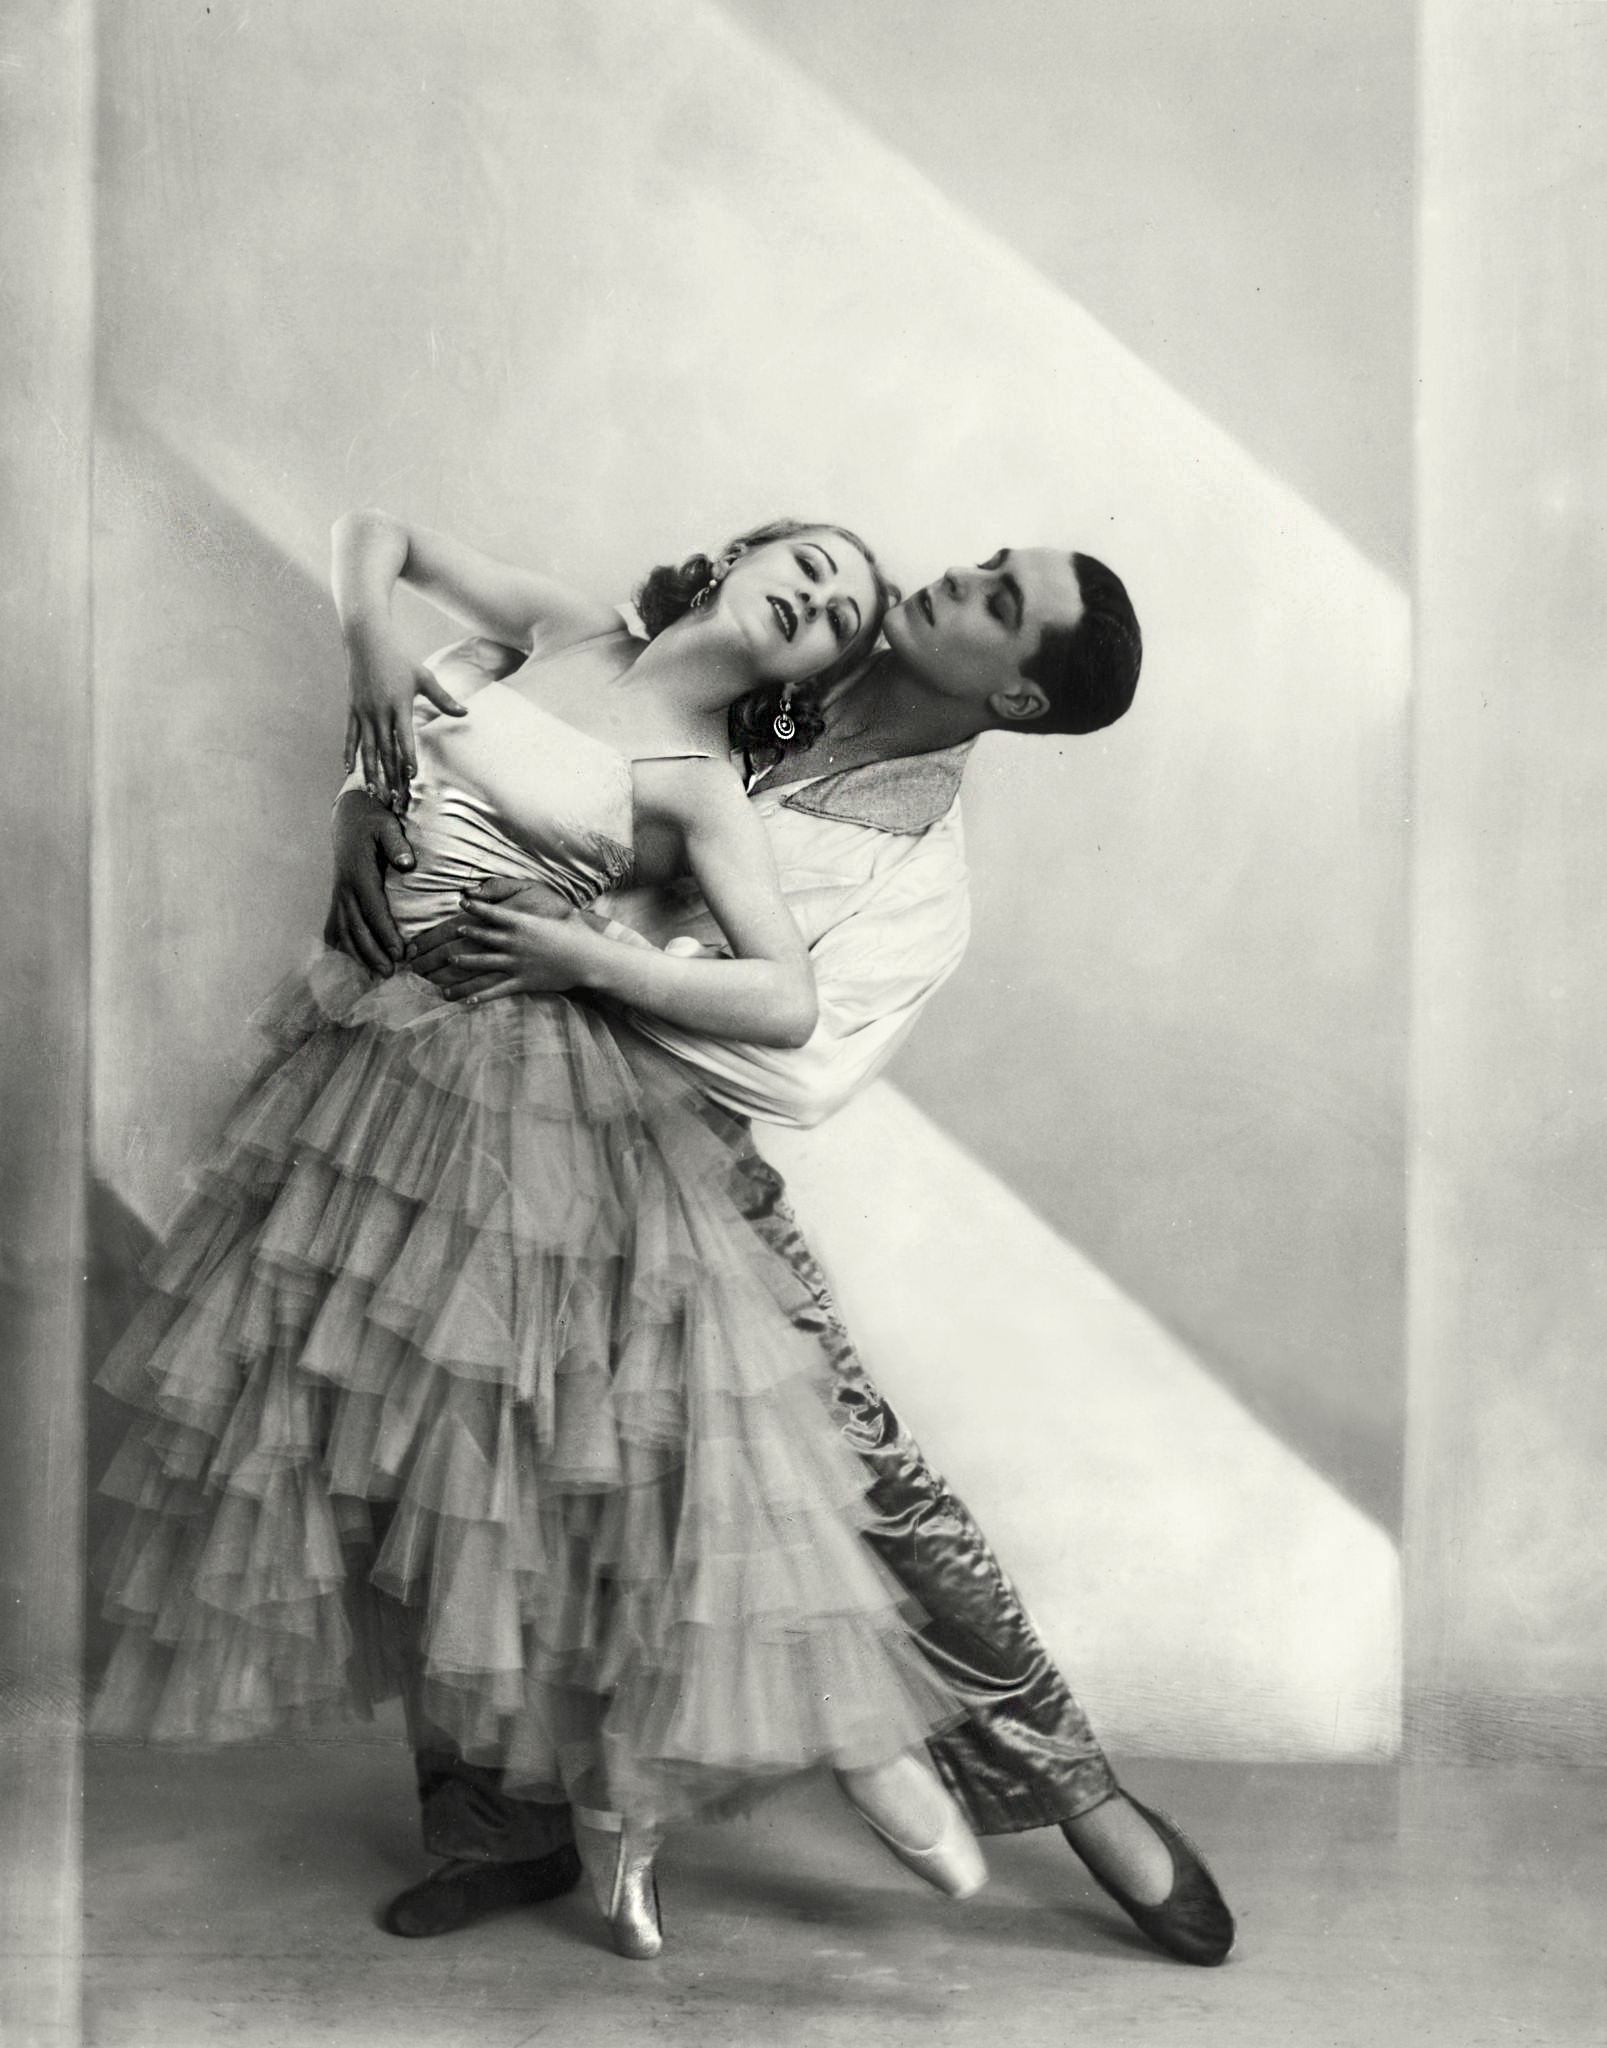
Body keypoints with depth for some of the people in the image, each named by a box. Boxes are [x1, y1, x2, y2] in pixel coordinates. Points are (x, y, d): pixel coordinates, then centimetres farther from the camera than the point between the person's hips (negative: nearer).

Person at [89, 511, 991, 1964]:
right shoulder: (562, 633, 8)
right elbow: (379, 533, 20)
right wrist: (373, 637, 0)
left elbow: (788, 1005, -16)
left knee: (573, 1432, -7)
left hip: (540, 1085, -5)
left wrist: (564, 946, -14)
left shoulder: (704, 787, -5)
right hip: (383, 1052, 5)